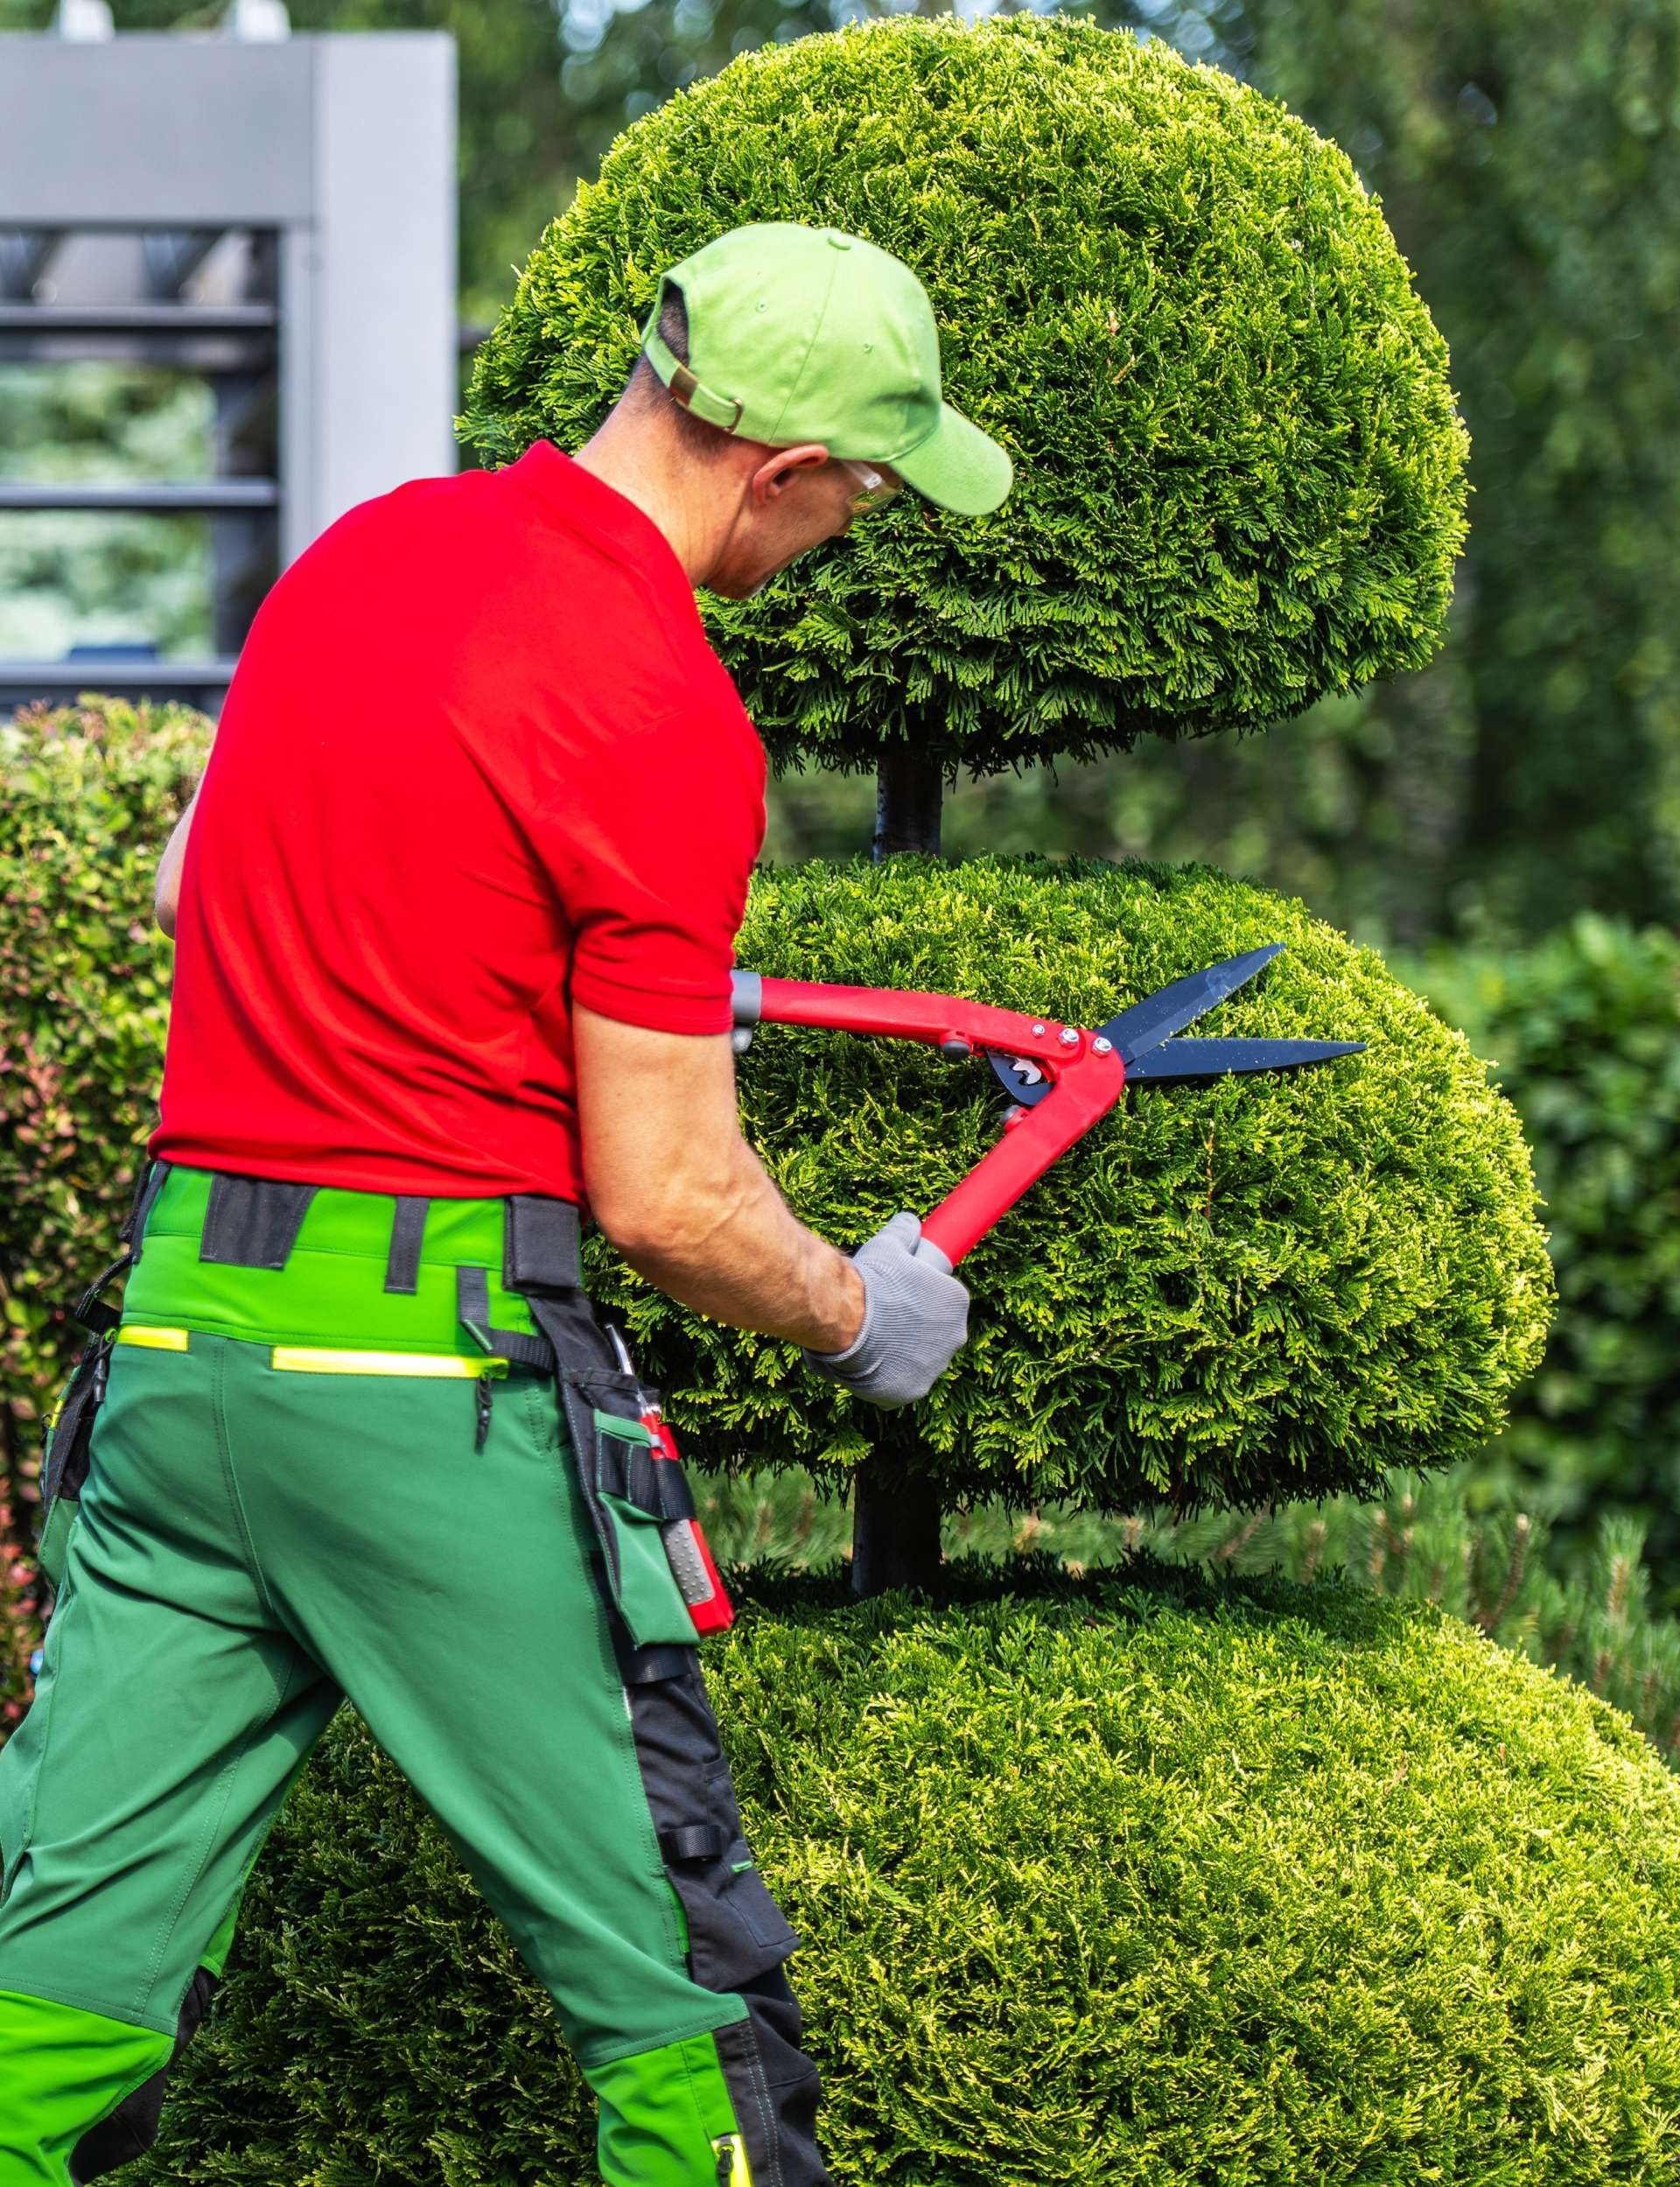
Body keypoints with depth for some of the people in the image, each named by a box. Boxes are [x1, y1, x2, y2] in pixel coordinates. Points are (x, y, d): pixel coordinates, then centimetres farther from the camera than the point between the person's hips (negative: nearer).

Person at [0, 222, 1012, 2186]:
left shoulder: (361, 548, 10)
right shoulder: (663, 719, -13)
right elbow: (664, 1200, -12)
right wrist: (861, 1317, 7)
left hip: (176, 1329, 8)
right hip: (429, 1363, -8)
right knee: (664, 1958, 4)